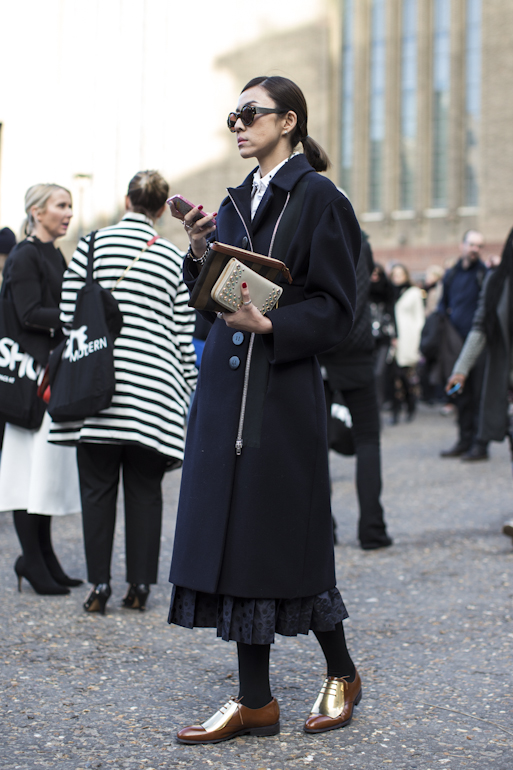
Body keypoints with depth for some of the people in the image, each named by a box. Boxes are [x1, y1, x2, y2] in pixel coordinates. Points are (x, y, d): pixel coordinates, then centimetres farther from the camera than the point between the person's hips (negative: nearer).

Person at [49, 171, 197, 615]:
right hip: (153, 388, 1)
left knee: (97, 487, 6)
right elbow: (185, 336, 4)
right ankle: (139, 586, 11)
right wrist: (186, 392, 12)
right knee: (145, 489, 8)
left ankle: (100, 585, 6)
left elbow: (68, 314, 0)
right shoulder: (175, 259, 4)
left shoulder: (93, 245, 1)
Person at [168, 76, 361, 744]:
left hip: (283, 391, -7)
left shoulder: (317, 199, -5)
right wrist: (201, 253, -1)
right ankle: (254, 701, 12)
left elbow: (335, 310, -10)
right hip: (225, 384, 7)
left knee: (287, 537, -1)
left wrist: (267, 323, -24)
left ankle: (341, 672, 22)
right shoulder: (236, 202, 16)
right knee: (233, 535, 5)